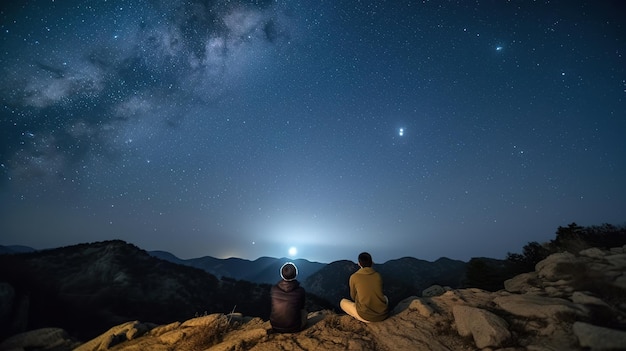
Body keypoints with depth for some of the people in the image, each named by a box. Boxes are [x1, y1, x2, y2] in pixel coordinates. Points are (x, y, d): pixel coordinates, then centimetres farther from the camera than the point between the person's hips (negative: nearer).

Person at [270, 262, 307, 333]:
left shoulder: (273, 289, -14)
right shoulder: (300, 290, -18)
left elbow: (272, 306, 5)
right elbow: (301, 306, 3)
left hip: (275, 327, 2)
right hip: (294, 328, -1)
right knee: (304, 311, 25)